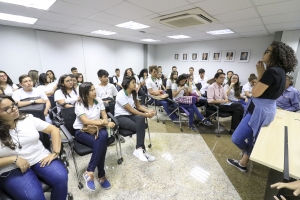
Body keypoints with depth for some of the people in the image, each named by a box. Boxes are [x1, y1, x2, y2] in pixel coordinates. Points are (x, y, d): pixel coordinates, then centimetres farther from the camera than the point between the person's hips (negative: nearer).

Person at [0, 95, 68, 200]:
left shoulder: (28, 119, 1)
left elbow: (54, 129, 1)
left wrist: (55, 153, -7)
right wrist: (14, 159, -18)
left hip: (40, 159, 1)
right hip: (12, 169, -1)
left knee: (61, 177, -25)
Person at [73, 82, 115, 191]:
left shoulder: (98, 100, 1)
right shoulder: (79, 104, -12)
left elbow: (104, 116, 2)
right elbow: (86, 121, -23)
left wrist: (101, 126, -18)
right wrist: (104, 123, -28)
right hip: (82, 131, -3)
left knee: (104, 135, -33)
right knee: (101, 144, -31)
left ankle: (89, 172, -21)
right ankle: (101, 176, -15)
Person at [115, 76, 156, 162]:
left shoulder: (133, 93, 7)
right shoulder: (121, 95, -17)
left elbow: (138, 106, 10)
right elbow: (131, 110, -17)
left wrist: (148, 111, -9)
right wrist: (146, 115, -16)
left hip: (130, 115, 6)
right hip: (120, 117, -6)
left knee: (141, 118, -31)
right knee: (140, 127, -30)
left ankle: (139, 149, -27)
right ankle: (141, 149, -17)